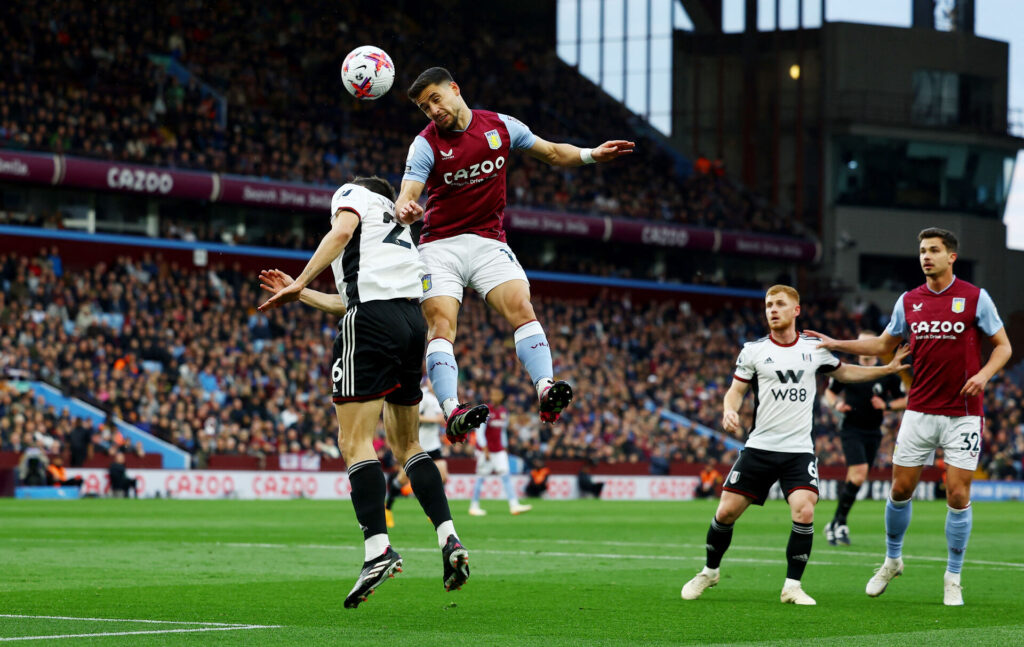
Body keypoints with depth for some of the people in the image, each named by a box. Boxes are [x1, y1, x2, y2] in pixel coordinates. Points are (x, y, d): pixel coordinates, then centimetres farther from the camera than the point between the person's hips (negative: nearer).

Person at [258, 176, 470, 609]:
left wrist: (300, 283, -9)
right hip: (413, 322, 8)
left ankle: (378, 548, -25)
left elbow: (342, 230, -9)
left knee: (355, 441, -10)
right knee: (407, 445, 16)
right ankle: (450, 541, 2)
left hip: (372, 321, -8)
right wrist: (299, 294, 43)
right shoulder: (399, 229, 36)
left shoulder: (354, 193, 15)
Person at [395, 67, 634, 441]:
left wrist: (592, 155, 2)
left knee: (521, 308, -21)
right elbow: (407, 196, -15)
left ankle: (545, 390, -31)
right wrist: (405, 211, -39)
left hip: (489, 243, 2)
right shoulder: (426, 144, -4)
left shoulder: (501, 126, 5)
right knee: (441, 325, -20)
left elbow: (552, 153, 17)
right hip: (440, 246, -2)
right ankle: (452, 412, -32)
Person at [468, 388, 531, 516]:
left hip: (499, 450, 6)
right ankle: (474, 506, 10)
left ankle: (514, 505, -10)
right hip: (485, 450, -6)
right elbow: (480, 432, -15)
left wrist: (504, 447, 19)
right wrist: (485, 449, -20)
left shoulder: (504, 412, 10)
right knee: (481, 477, 0)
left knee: (505, 475, -4)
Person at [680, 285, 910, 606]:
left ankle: (792, 586, -7)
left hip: (799, 450, 0)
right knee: (727, 511, -2)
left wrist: (888, 369, 17)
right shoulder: (753, 350, 2)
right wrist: (729, 410, -16)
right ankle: (710, 571, 23)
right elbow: (736, 390, 6)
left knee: (805, 511, -20)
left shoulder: (815, 348, 6)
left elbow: (843, 372, 23)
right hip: (759, 447, 0)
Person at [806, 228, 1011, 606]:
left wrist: (984, 374, -17)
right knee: (901, 489, 5)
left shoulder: (975, 298, -4)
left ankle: (953, 578, 8)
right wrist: (837, 344, 13)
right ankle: (892, 561, 27)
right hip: (919, 411, 3)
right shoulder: (908, 301, 6)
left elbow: (1003, 346, 2)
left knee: (958, 496, -5)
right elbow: (884, 345, 20)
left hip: (963, 414, -3)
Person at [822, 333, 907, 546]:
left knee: (854, 479, 6)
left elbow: (905, 400, 9)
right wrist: (836, 404, -7)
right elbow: (830, 391, 14)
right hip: (851, 430, -3)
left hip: (873, 433, 3)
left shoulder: (888, 374, 2)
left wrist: (887, 405, -10)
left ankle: (835, 524, 20)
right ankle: (840, 523, -11)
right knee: (859, 474, -20)